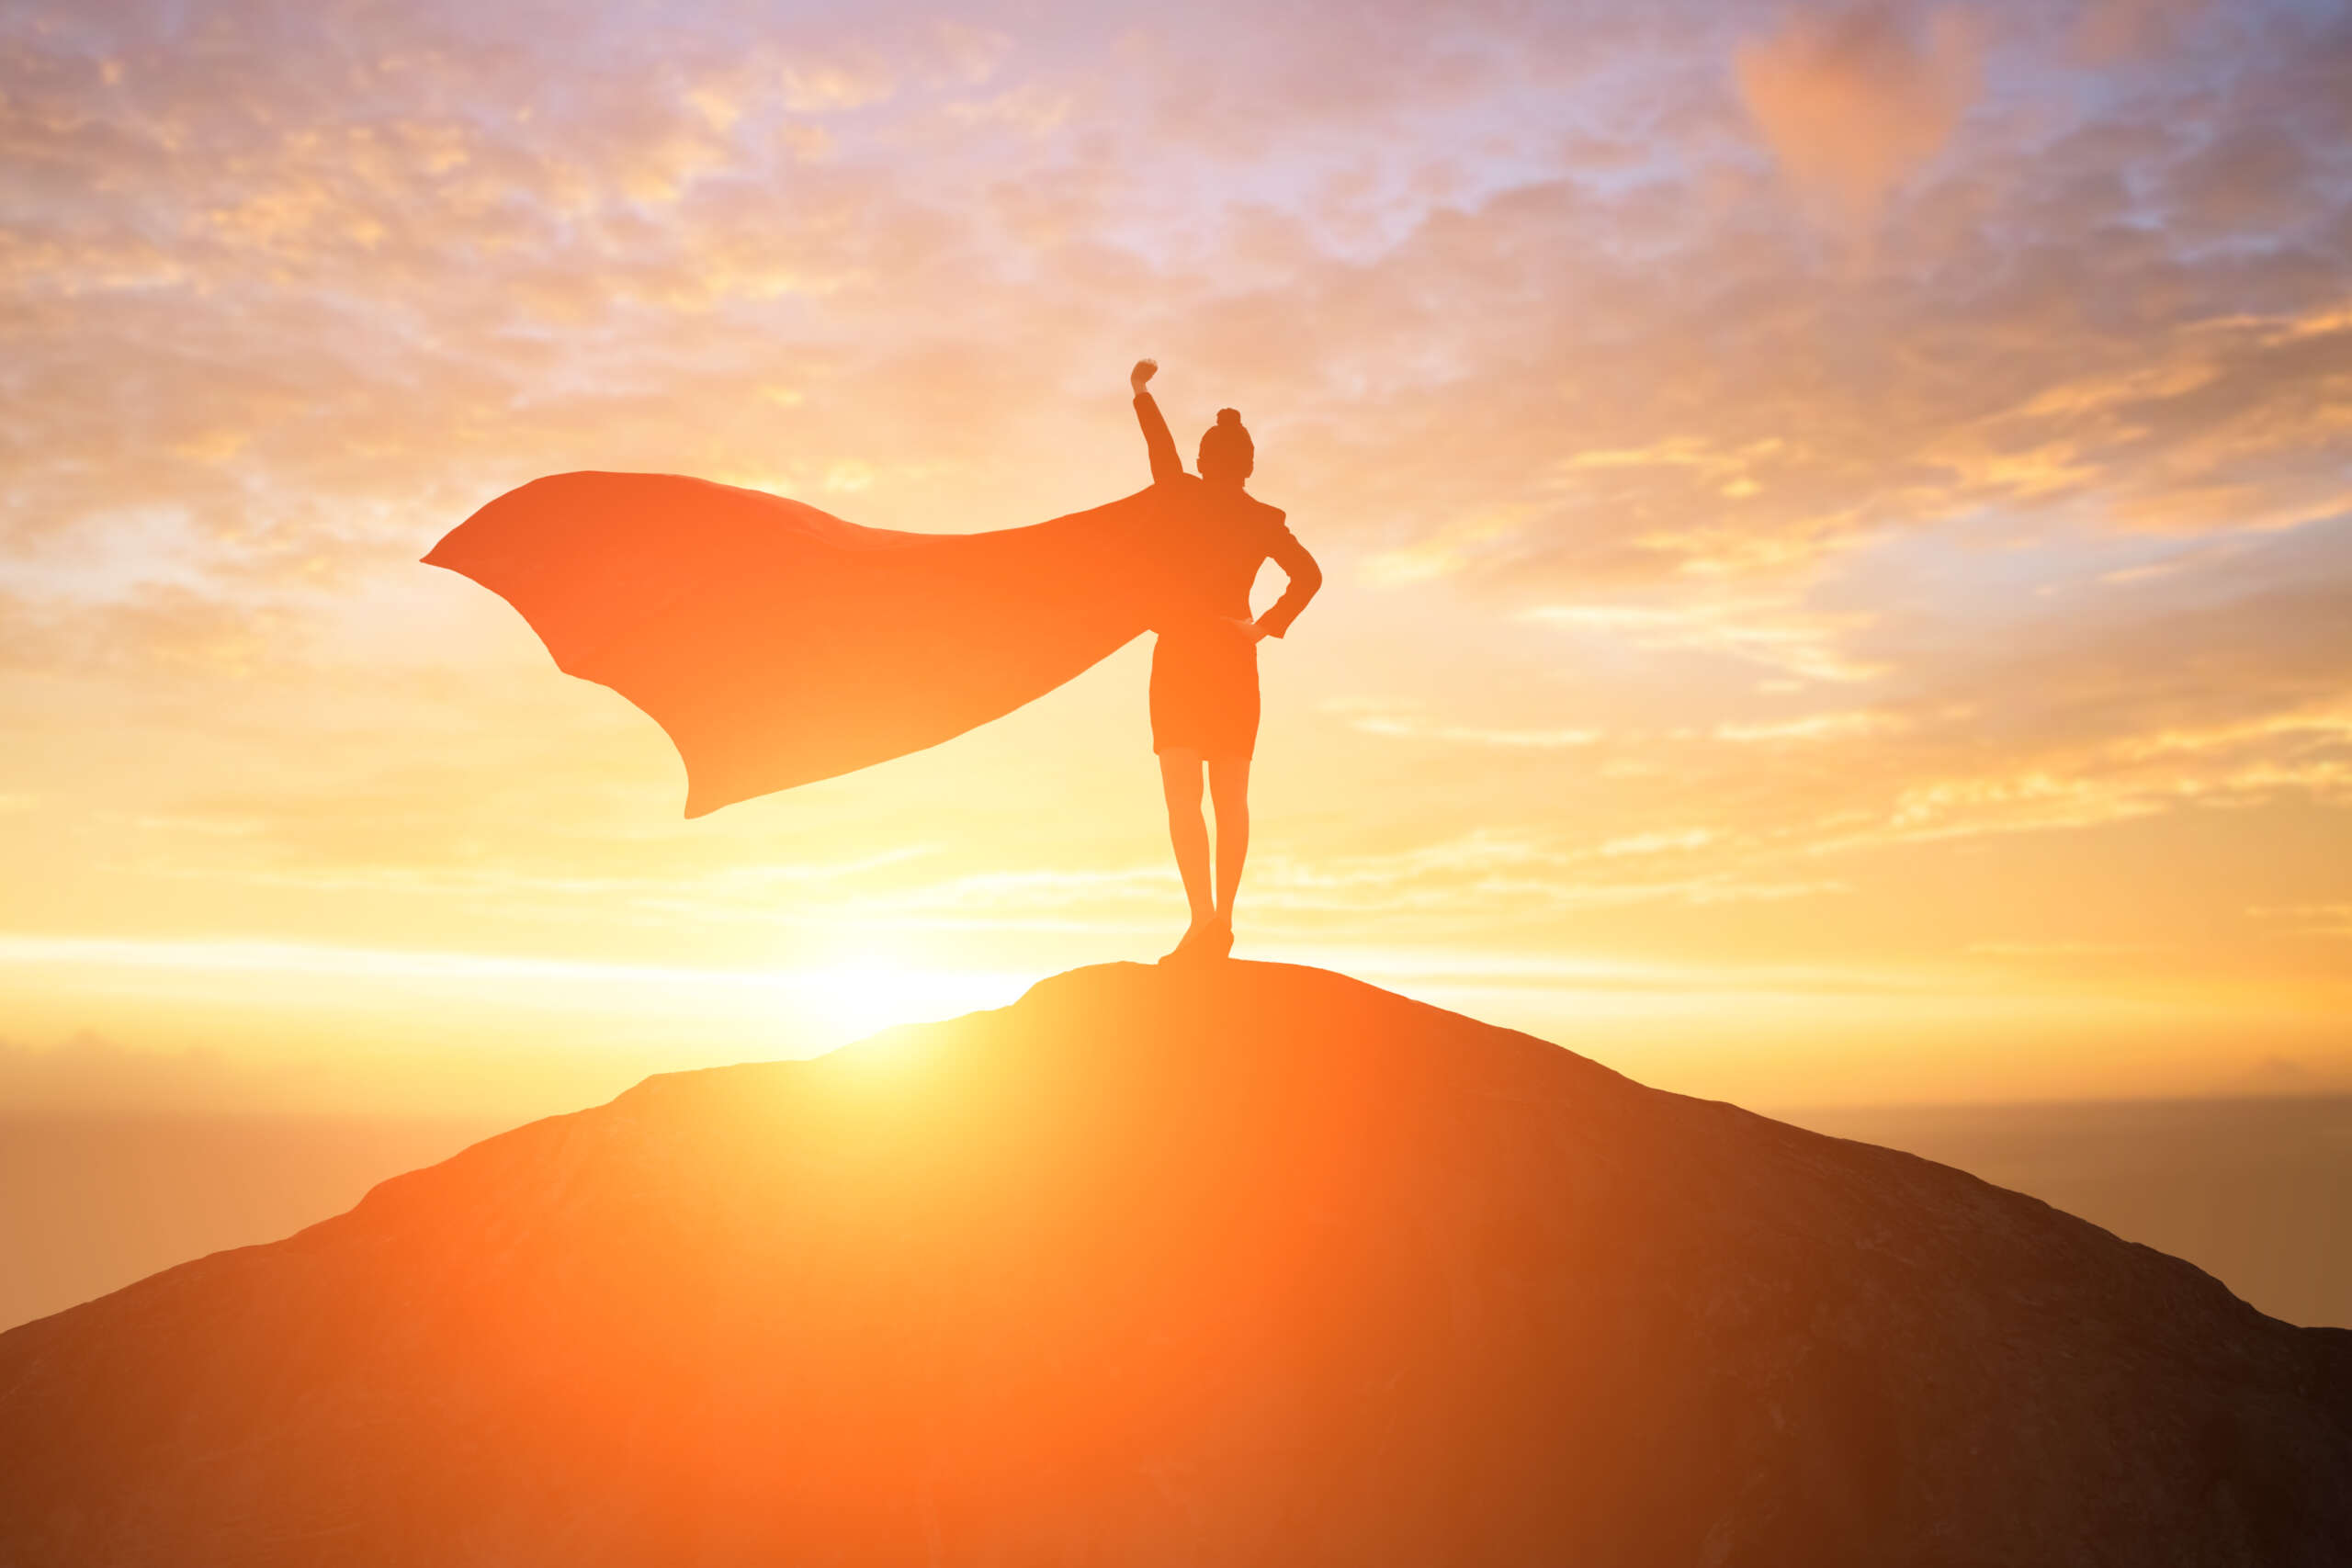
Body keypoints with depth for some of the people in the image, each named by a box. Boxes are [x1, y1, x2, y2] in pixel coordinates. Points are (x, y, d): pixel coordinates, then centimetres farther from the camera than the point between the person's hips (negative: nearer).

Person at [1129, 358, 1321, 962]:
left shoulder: (1184, 496, -2)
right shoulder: (1266, 520, 4)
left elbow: (1159, 444, 14)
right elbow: (1308, 574, -6)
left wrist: (1141, 390, 30)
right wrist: (1268, 626, -1)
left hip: (1181, 655, -3)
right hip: (1235, 660, 3)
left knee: (1182, 795, -7)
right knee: (1232, 797, 11)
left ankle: (1203, 916, -21)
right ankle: (1222, 920, 9)